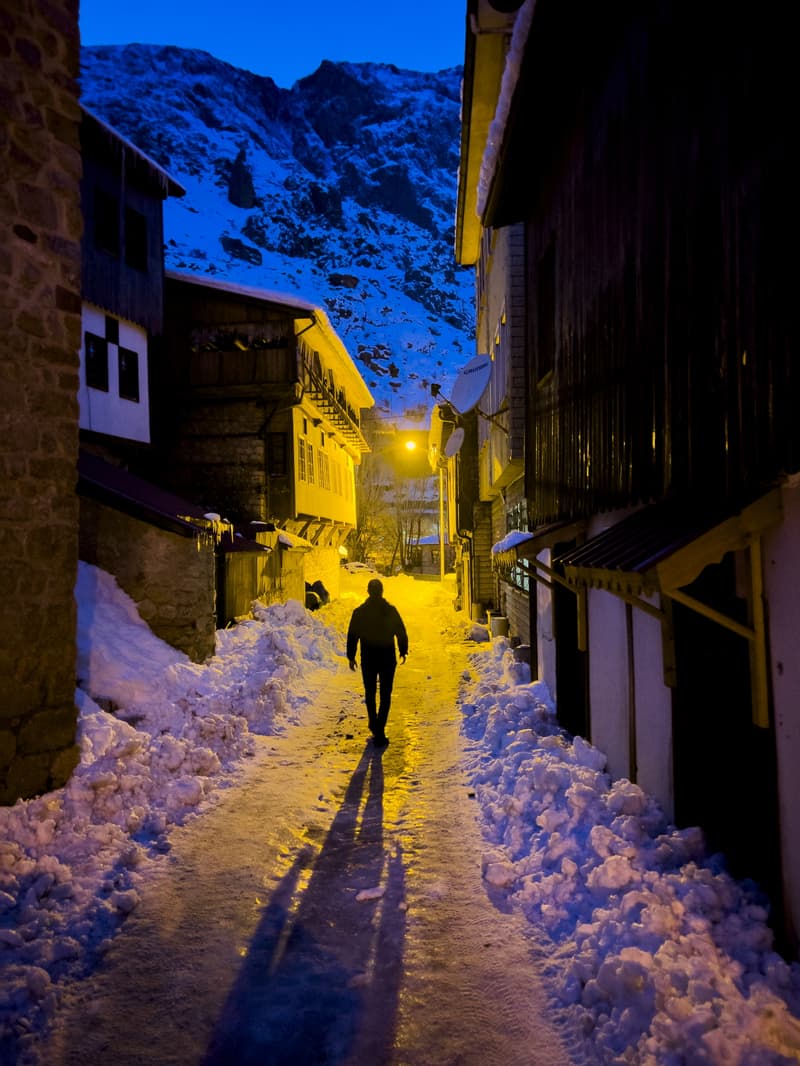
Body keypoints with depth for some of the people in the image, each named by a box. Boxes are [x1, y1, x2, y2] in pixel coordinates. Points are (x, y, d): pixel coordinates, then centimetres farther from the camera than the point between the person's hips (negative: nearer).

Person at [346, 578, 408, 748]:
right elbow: (401, 633, 0)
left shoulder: (359, 612, -3)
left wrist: (351, 657, 8)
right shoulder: (391, 611, -4)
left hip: (368, 659, 1)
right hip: (388, 659, -1)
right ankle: (379, 730, -7)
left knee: (370, 694, 18)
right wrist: (403, 651, 14)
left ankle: (374, 726, 28)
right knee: (385, 695, 3)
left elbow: (352, 636, -1)